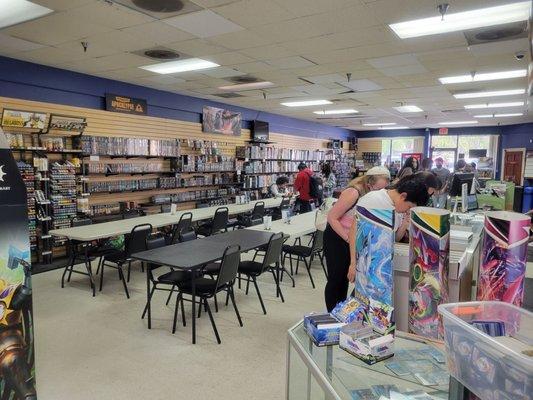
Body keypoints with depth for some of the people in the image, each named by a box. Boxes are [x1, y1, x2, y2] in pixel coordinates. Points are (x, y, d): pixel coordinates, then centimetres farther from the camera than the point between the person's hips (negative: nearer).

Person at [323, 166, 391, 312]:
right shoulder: (354, 193, -27)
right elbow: (332, 217, -25)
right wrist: (348, 238, -28)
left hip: (352, 239, 7)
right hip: (336, 237, -7)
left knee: (345, 277, 16)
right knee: (335, 279, 1)